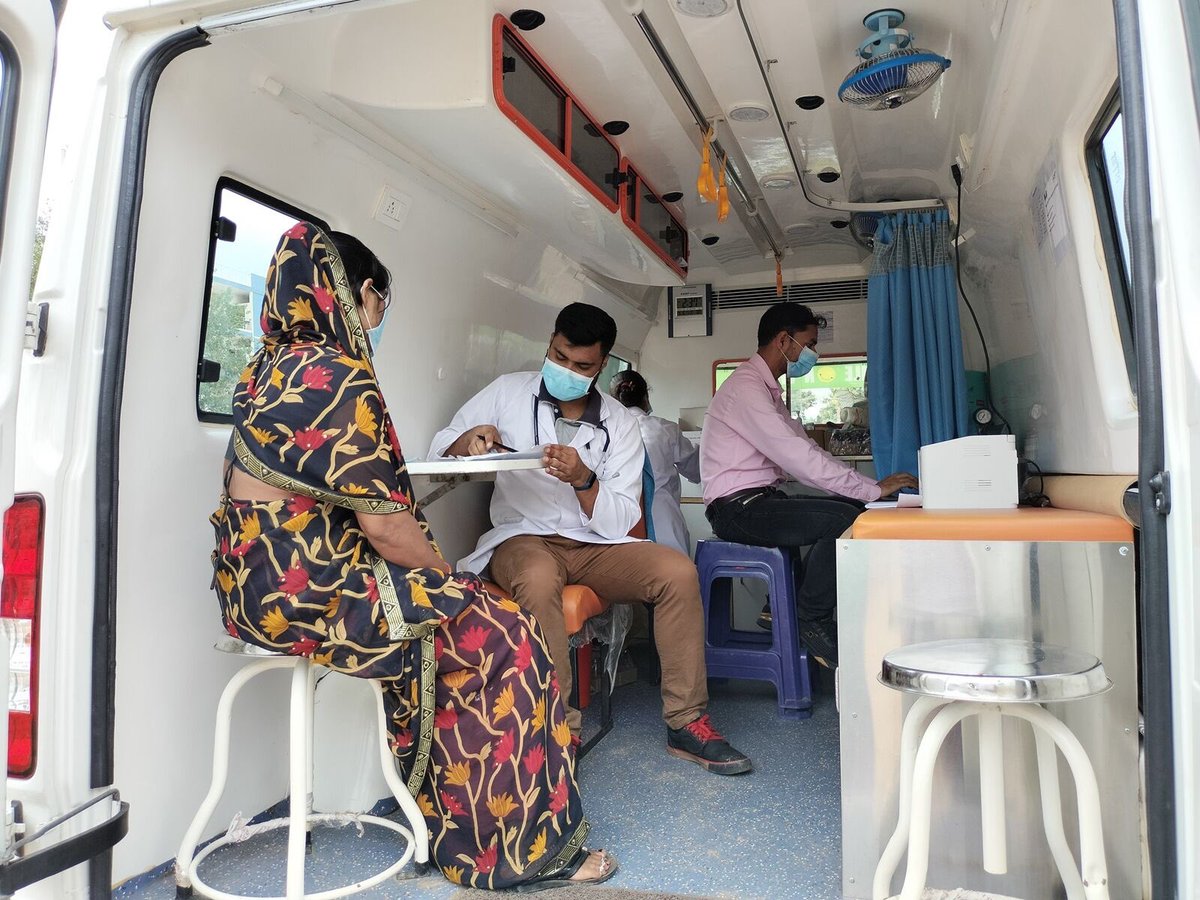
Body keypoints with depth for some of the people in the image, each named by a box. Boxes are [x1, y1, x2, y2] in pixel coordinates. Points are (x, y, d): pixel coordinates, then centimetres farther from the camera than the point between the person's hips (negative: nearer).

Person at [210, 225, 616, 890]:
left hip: (258, 583, 9)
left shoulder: (270, 365, 12)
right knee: (502, 636, -2)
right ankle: (521, 851, 12)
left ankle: (458, 833, 24)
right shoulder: (338, 377, -16)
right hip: (309, 591, -9)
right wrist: (444, 575, 0)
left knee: (458, 615, 16)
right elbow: (382, 524, -19)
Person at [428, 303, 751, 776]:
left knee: (678, 571, -22)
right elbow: (439, 448, 4)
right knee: (539, 578, -38)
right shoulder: (509, 391, 3)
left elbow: (621, 522, -3)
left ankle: (685, 723, -9)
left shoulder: (618, 423, 4)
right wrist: (470, 438, -20)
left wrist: (583, 479, -23)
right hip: (523, 540, -2)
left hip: (596, 546, 3)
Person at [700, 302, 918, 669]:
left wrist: (870, 486, 3)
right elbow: (797, 457, -23)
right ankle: (812, 621, -4)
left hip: (760, 501, 10)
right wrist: (873, 489, -18)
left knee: (857, 511, 2)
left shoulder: (768, 390, 18)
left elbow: (806, 451, 15)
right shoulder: (745, 387, -15)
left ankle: (786, 608, 7)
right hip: (738, 508, -10)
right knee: (844, 520, -23)